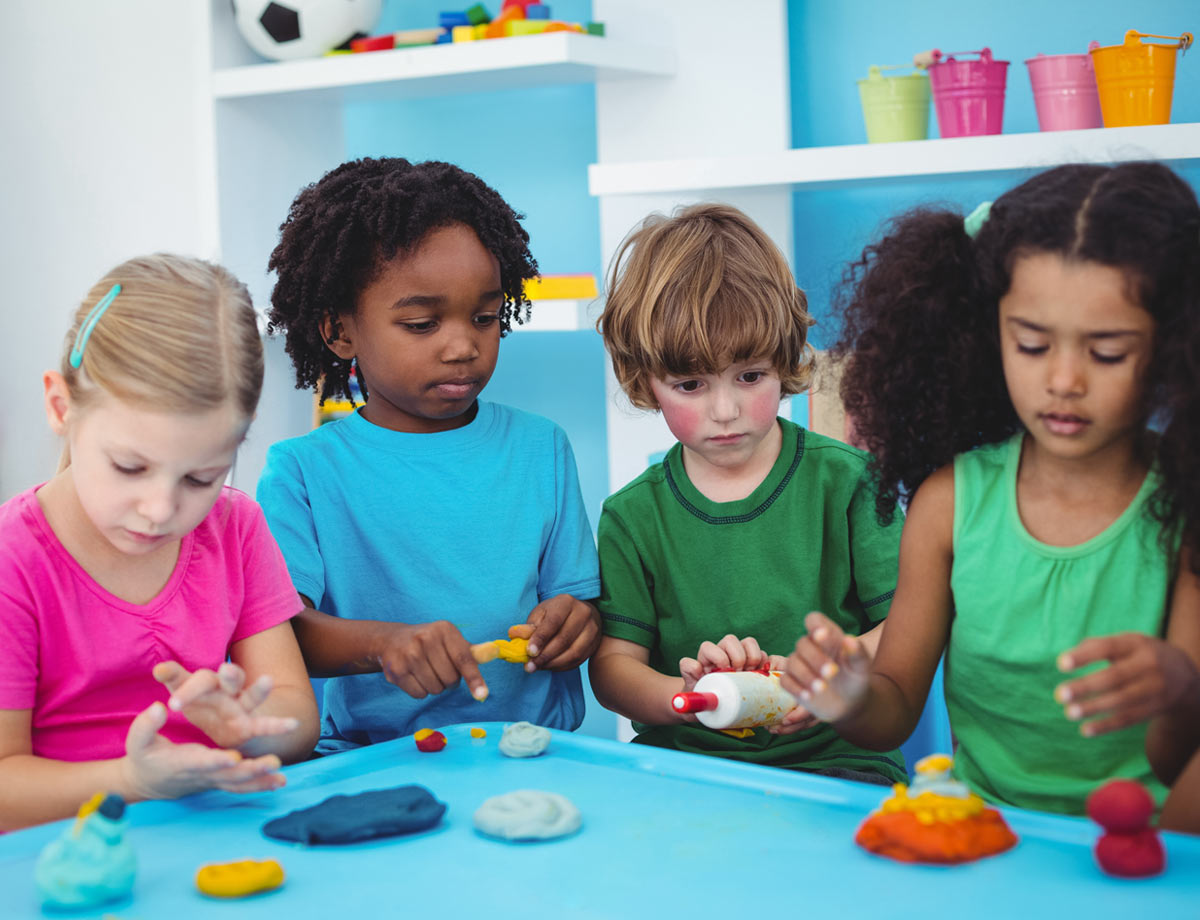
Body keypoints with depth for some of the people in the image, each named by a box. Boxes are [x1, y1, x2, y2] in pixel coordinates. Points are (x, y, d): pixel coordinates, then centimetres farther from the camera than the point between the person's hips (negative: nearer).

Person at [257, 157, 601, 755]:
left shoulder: (540, 451, 12)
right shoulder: (303, 471, 3)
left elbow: (577, 601, 12)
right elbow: (281, 628, -10)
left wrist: (572, 629, -12)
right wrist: (382, 642, -29)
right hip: (366, 764, -3)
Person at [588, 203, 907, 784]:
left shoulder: (845, 481, 2)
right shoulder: (632, 517, 5)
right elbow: (612, 664, -1)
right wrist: (684, 695, -24)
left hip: (833, 757, -2)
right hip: (682, 760, 2)